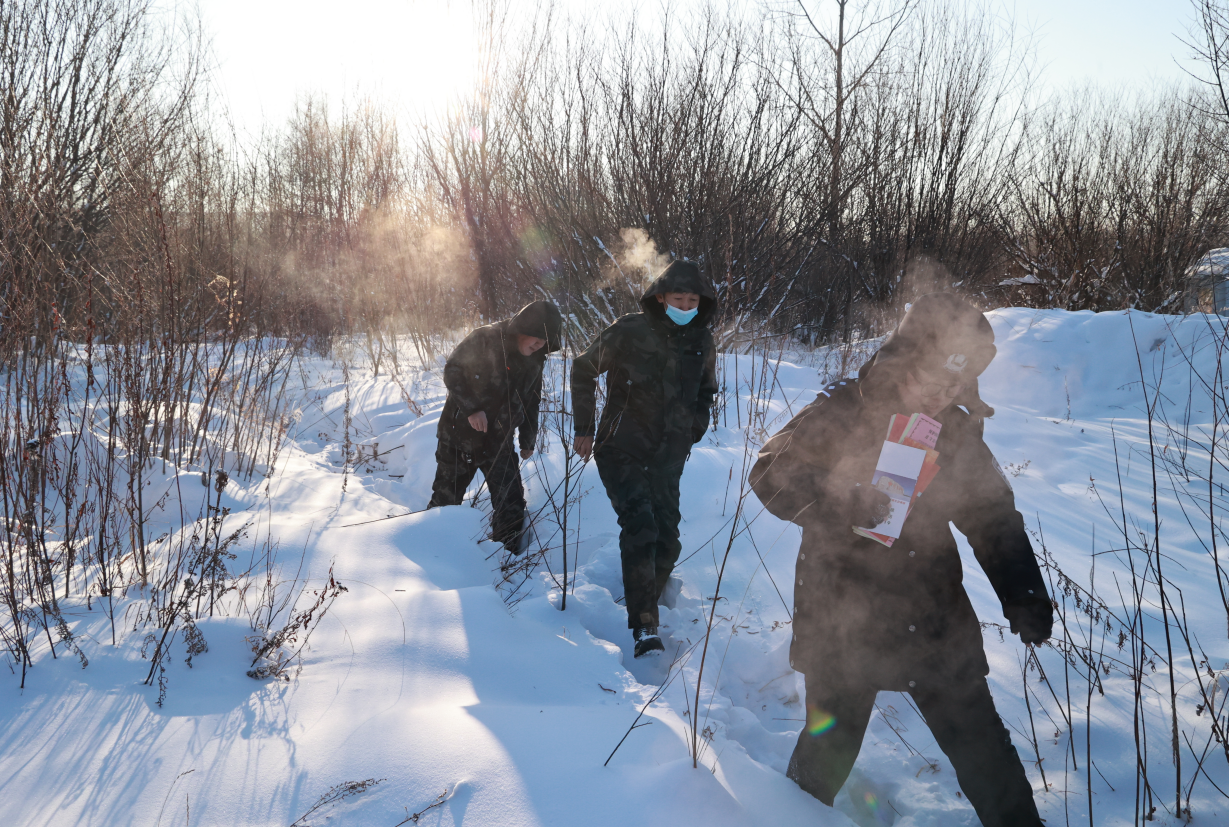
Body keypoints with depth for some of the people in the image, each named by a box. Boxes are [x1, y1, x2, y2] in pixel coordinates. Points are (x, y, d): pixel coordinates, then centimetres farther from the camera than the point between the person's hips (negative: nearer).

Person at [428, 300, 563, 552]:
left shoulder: (535, 361, 3)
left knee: (511, 503, -3)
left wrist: (528, 440, 15)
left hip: (498, 440, 4)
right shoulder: (485, 339, -15)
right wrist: (471, 408, -22)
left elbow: (531, 402, 15)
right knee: (446, 497, 6)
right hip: (460, 433, -4)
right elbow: (452, 372, -13)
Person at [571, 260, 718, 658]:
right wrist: (584, 429, 5)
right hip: (622, 451, -4)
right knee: (640, 528, -20)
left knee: (666, 541, 5)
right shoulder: (628, 333, -10)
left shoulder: (702, 342, 3)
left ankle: (644, 604, 29)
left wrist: (692, 432, 10)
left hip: (668, 459, 5)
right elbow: (583, 370, 4)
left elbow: (705, 392, 23)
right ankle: (644, 626, -19)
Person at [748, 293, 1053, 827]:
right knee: (830, 746, 12)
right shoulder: (841, 413, -11)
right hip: (843, 618, -2)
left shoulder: (958, 430, 0)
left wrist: (1023, 595, -6)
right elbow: (771, 475, -11)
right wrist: (840, 502, -28)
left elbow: (993, 516, 7)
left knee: (981, 746, 7)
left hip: (934, 621, 3)